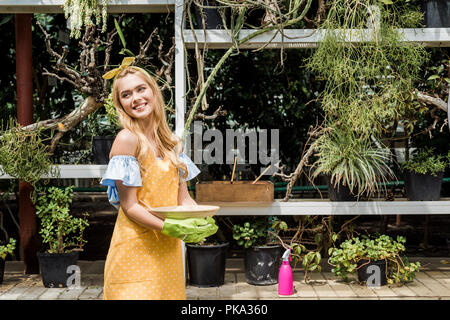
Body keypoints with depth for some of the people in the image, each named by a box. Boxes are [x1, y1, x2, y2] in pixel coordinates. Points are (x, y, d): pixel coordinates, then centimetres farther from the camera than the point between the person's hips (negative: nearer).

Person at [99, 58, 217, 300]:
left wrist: (203, 221, -10)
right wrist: (169, 228, -26)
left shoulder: (170, 141, 9)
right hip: (135, 249, -6)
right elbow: (129, 206, -14)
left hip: (168, 249, 7)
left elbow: (183, 198, 10)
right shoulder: (127, 139, -11)